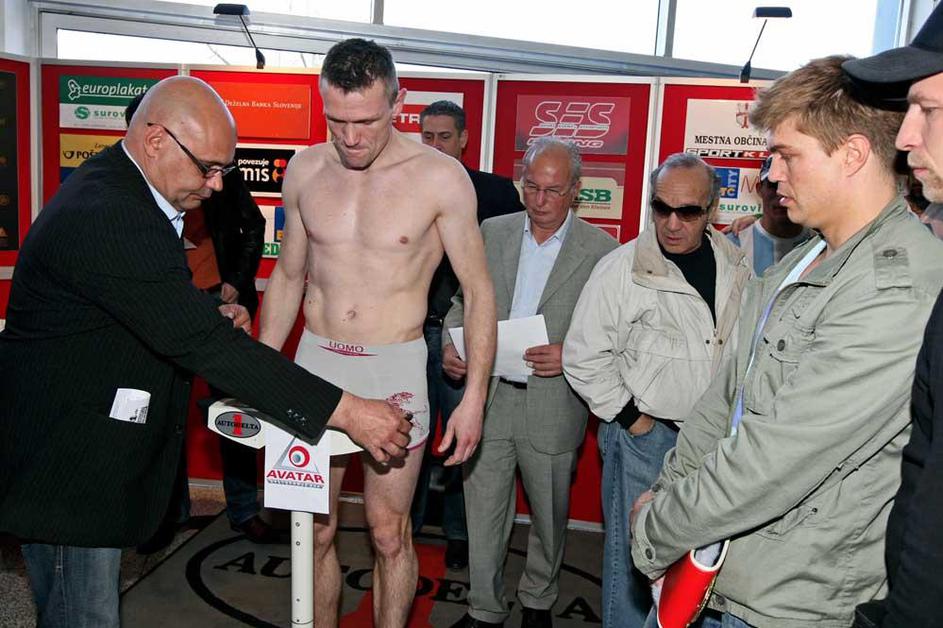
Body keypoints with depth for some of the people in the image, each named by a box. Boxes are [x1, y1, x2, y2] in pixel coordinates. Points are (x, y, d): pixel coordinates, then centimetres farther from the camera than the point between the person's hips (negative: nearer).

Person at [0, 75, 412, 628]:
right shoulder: (106, 216, -28)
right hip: (66, 464, -10)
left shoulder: (117, 189, 5)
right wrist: (346, 412, -30)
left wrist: (210, 318, -2)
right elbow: (202, 344, -31)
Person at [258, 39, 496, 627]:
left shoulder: (440, 177, -10)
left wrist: (474, 397, -10)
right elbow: (288, 277, 13)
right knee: (315, 530, 12)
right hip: (316, 360, 4)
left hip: (396, 366, -3)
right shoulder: (306, 170, 2)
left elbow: (479, 292, -5)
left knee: (389, 532, 7)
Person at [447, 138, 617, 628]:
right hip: (488, 398, 2)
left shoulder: (600, 249, -4)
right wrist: (450, 345, -5)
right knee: (483, 513, 10)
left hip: (552, 405, -2)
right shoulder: (492, 232, 5)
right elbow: (463, 302, 12)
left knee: (549, 516, 15)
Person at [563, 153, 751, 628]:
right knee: (634, 553, 4)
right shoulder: (621, 268, -12)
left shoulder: (735, 268, 3)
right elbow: (584, 355, -9)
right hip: (644, 436, -4)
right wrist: (629, 417, -9)